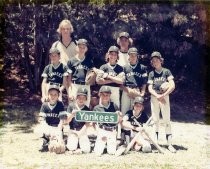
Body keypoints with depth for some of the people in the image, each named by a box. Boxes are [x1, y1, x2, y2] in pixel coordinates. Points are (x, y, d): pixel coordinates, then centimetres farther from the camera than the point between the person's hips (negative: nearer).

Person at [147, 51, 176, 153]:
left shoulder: (166, 71, 1)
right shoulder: (151, 73, 7)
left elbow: (172, 86, -7)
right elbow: (150, 88, 2)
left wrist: (163, 95, -12)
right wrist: (158, 96, -13)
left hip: (164, 97, -2)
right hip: (154, 97, 2)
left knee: (167, 120, -4)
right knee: (155, 120, 6)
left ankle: (169, 144, -5)